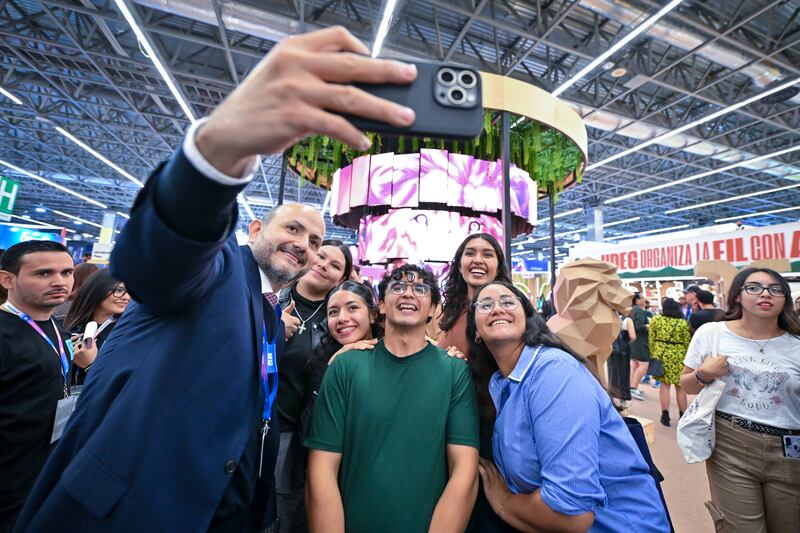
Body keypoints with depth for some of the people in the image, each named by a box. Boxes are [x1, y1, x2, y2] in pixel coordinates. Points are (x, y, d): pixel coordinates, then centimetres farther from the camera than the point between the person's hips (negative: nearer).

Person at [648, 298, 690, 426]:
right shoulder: (683, 323, -3)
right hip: (679, 356, 0)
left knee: (664, 384, 7)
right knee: (680, 386, 11)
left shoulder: (656, 319, -2)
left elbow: (651, 339, 1)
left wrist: (653, 354, 10)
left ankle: (665, 415, 7)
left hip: (661, 355, 0)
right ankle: (683, 415, 22)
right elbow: (687, 342, 1)